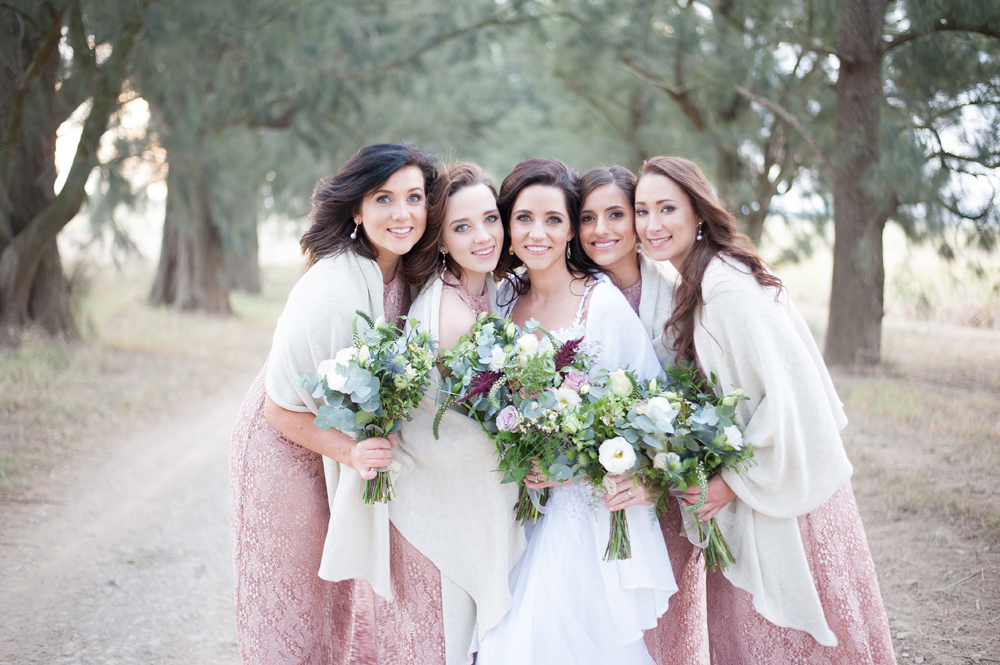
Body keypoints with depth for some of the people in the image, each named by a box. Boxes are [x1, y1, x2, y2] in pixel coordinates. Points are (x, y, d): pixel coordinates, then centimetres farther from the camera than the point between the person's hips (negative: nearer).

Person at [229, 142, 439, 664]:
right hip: (286, 449, -7)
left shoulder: (405, 274, -10)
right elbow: (281, 408, -24)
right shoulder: (331, 289, -32)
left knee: (341, 590, 22)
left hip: (344, 449, 7)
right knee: (292, 603, 11)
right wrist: (351, 452, -35)